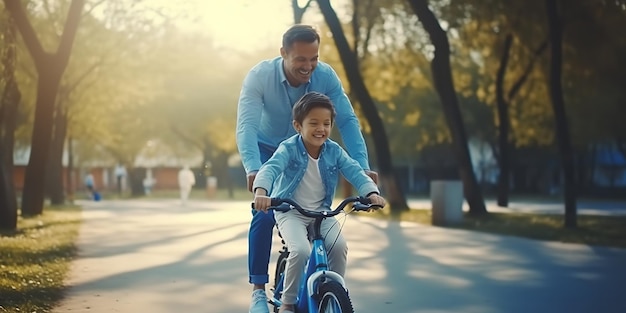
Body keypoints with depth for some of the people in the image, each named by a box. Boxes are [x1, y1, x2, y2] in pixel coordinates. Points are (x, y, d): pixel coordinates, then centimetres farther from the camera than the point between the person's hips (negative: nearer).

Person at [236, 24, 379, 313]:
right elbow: (247, 126, -38)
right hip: (267, 150, -2)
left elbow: (347, 120, -24)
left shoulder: (326, 76, -23)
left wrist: (362, 166, -37)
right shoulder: (259, 76, -30)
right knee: (265, 214, -18)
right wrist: (253, 170, -54)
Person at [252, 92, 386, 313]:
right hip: (290, 212, -4)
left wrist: (372, 193, -35)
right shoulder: (289, 149, -16)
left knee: (339, 246, -21)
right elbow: (270, 168, -32)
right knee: (301, 251, -28)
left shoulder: (334, 151, -5)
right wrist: (261, 192, -54)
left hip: (321, 212, 4)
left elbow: (355, 171, -14)